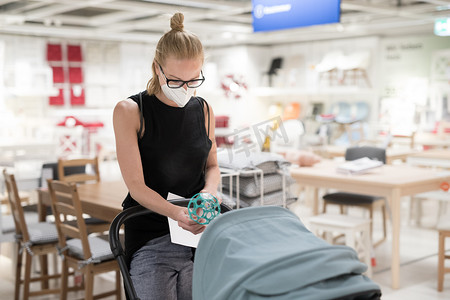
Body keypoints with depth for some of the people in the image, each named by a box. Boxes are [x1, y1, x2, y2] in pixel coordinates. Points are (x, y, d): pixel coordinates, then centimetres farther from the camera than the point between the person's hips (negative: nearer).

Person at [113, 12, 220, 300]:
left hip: (198, 233, 3)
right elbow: (136, 186, -10)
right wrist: (175, 212, -27)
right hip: (150, 239, -3)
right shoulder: (130, 111, -5)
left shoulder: (204, 110, 8)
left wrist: (209, 191, -4)